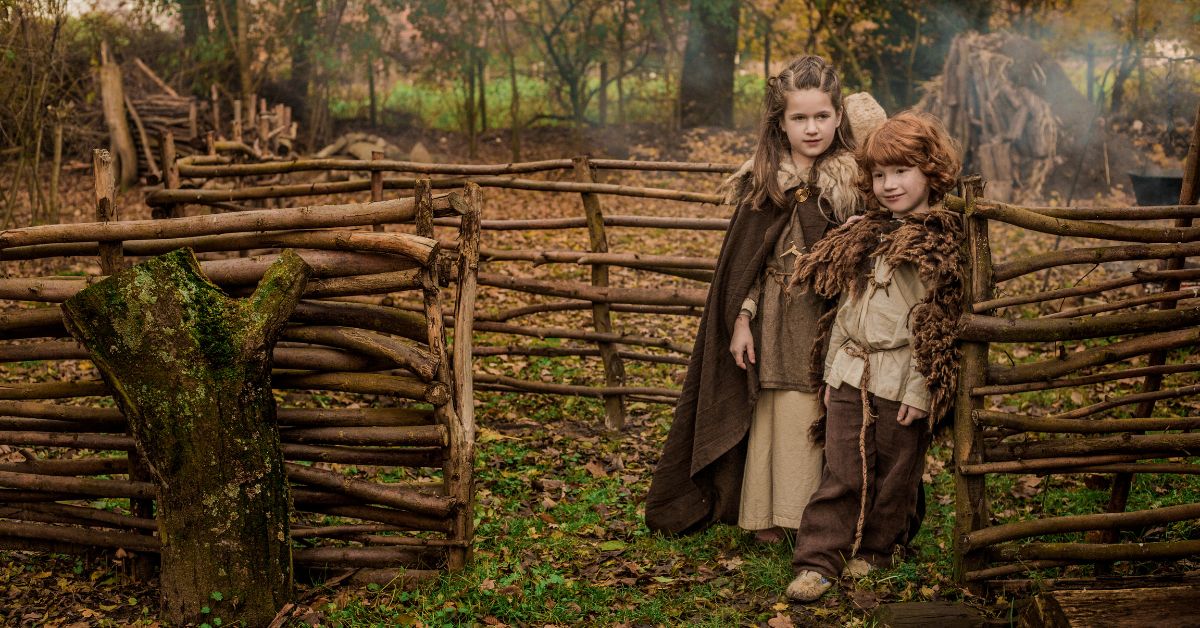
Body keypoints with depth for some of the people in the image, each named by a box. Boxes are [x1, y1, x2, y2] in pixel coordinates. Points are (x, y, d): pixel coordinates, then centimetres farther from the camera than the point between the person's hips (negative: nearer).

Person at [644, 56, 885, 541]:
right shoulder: (764, 180, 0)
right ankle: (769, 514, 21)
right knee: (778, 415, 7)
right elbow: (745, 259, 2)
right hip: (777, 317, 1)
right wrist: (742, 320, -2)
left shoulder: (855, 179, -3)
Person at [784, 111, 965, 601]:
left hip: (900, 383, -4)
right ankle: (818, 561, 5)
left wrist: (918, 390, -12)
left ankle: (873, 550, 27)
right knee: (840, 472, 3)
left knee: (893, 475, 10)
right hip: (850, 376, 4)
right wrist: (833, 370, 12)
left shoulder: (944, 244, -7)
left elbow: (938, 327, -10)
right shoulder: (864, 235, 11)